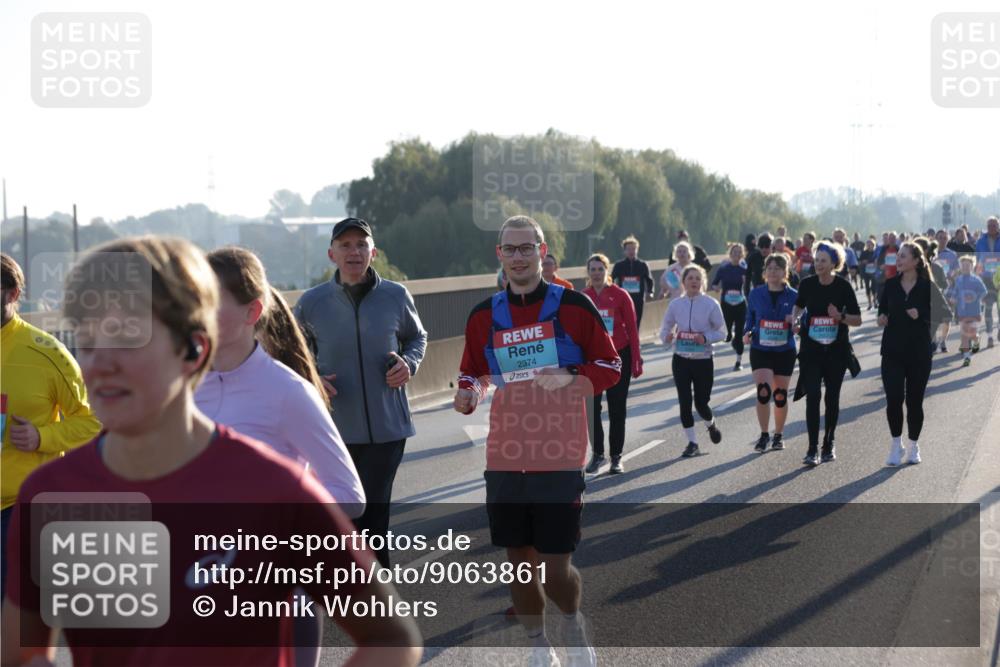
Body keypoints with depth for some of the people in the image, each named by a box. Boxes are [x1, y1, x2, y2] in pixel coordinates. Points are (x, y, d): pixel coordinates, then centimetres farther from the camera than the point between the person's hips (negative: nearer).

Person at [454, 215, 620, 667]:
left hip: (560, 459, -3)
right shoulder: (484, 315, 6)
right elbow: (473, 373, 18)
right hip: (505, 458, 3)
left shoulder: (573, 305, -3)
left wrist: (570, 378, -17)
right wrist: (469, 395, -5)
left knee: (555, 568, -5)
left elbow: (610, 366, 1)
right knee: (519, 563, 8)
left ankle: (574, 628, 26)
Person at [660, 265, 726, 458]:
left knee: (701, 402, 2)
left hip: (703, 360, -2)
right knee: (684, 402, -2)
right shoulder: (676, 304, 1)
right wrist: (667, 337, -15)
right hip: (681, 360, 2)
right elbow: (665, 328, 8)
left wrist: (706, 338, -20)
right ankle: (692, 442, 11)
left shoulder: (711, 304, -6)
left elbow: (721, 332, -2)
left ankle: (711, 424, 37)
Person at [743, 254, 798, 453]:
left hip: (785, 352, 0)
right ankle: (764, 435, 0)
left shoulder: (794, 296, -4)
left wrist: (796, 325, -21)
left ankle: (779, 435, 27)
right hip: (760, 350, 0)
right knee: (763, 391, -15)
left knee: (780, 395, 8)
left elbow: (803, 322, 2)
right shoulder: (756, 294, 0)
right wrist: (747, 333, -7)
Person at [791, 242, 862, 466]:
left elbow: (857, 320, -3)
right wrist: (794, 317, -3)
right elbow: (799, 305, 18)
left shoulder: (843, 286, -7)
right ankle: (813, 448, -12)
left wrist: (840, 316, -21)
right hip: (811, 349, 0)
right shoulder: (807, 284, -3)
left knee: (832, 397, 8)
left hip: (837, 349, 0)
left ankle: (829, 444, 25)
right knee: (813, 395, -11)